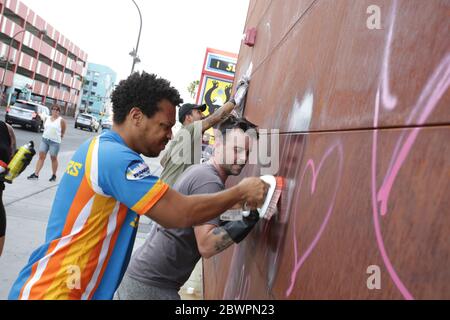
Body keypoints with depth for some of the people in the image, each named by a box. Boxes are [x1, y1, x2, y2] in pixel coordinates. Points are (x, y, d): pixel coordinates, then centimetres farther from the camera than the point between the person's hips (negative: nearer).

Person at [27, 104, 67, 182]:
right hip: (44, 140, 5)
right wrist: (46, 135, 14)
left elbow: (63, 132, 1)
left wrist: (58, 137, 5)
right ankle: (36, 174, 3)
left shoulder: (61, 120, -5)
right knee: (41, 156, 1)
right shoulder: (47, 118, 10)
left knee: (53, 158, 5)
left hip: (55, 142, -4)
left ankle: (54, 175, 18)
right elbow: (45, 127, 21)